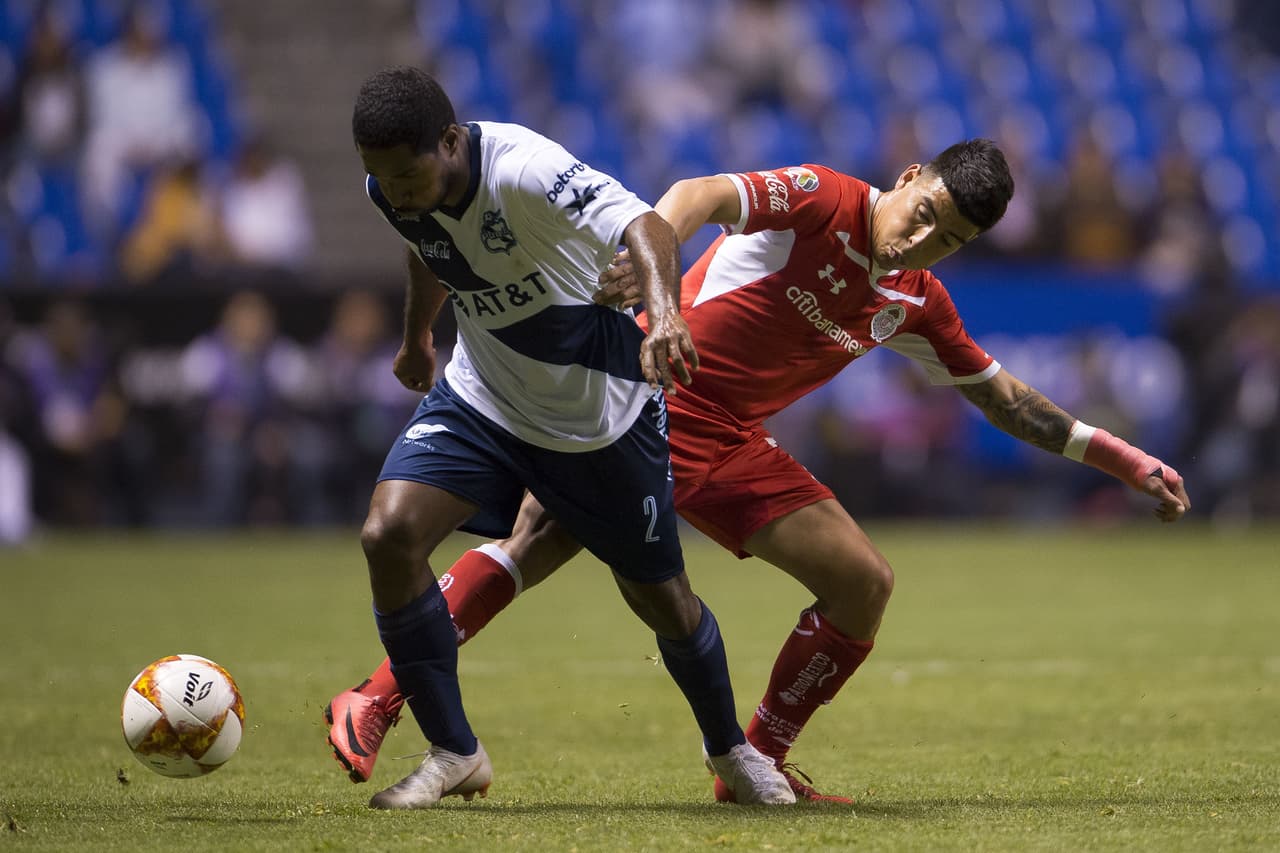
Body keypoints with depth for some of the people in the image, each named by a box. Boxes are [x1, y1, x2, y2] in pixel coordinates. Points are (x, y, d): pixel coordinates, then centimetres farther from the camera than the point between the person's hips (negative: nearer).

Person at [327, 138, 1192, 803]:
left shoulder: (917, 305, 9)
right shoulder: (822, 200, -11)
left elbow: (1005, 398, 20)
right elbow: (706, 194, -26)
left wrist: (1126, 460, 18)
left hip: (727, 443, 6)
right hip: (646, 392, -6)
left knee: (865, 582, -1)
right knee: (535, 545, -17)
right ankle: (374, 703, -11)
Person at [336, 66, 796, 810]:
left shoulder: (525, 171, -34)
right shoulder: (390, 192, -13)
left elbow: (644, 226, -51)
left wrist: (664, 313, -71)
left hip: (600, 411, -4)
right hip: (480, 398, 4)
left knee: (661, 599, 8)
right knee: (389, 535, -19)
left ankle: (730, 748, 38)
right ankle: (455, 755, -4)